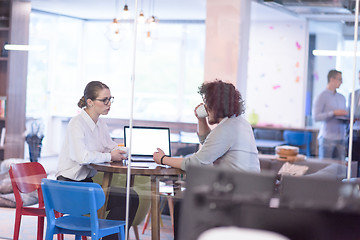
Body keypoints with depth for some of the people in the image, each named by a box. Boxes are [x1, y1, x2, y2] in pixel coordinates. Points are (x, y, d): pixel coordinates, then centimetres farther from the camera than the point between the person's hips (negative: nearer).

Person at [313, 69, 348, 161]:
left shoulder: (342, 98, 18)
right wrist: (334, 113, -18)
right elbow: (316, 117, -12)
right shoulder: (322, 96, -3)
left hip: (341, 138, 6)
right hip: (327, 138, -6)